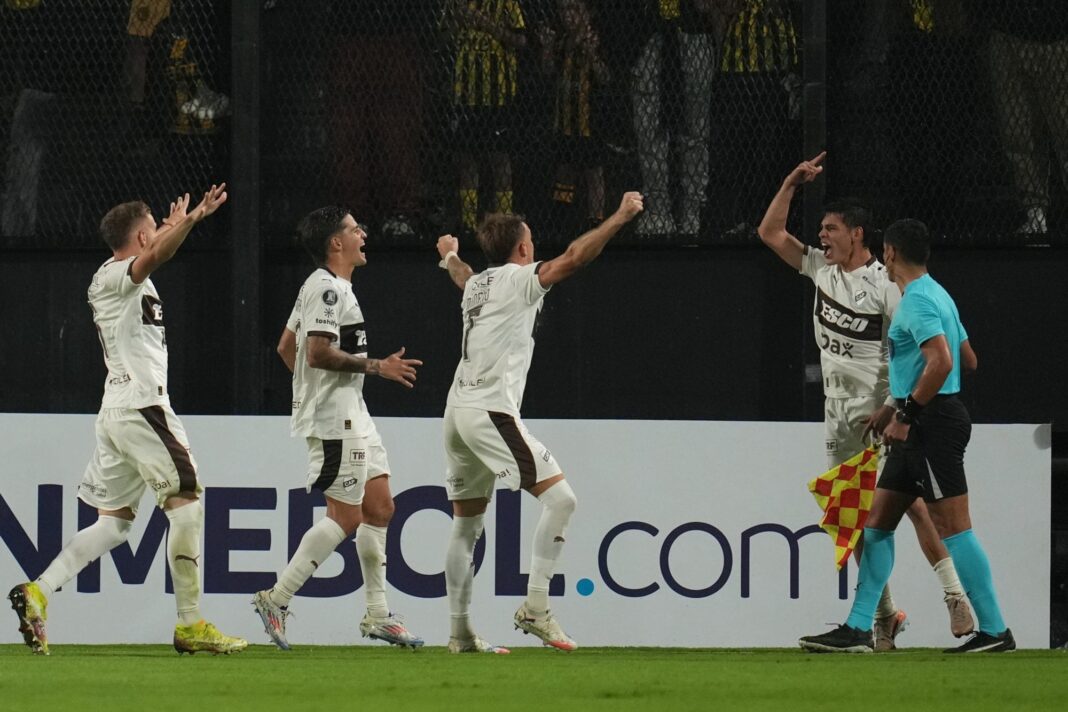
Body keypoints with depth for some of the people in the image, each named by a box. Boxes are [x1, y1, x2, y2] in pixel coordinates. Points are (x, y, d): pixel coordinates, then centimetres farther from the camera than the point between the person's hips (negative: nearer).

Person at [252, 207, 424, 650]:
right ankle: (275, 600, -7)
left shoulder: (327, 286, 18)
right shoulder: (327, 288, -14)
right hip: (334, 420, -11)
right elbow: (318, 352, -24)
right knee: (346, 517, -11)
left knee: (379, 507, 10)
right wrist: (377, 367, -19)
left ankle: (377, 616, 14)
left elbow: (286, 347, 23)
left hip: (352, 416, 11)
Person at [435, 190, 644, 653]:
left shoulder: (477, 283, 20)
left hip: (459, 411, 9)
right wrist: (621, 216, -7)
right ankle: (535, 607, -18)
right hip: (490, 411, -9)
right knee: (559, 497, -12)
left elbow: (461, 277, 45)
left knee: (466, 526, 12)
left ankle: (459, 631, 13)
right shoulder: (518, 279, -3)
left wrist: (450, 256, 69)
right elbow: (574, 257, -15)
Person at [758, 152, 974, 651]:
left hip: (881, 413, -7)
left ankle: (955, 596, -13)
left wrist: (895, 407, -19)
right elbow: (770, 232, 17)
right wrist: (792, 184, 5)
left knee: (910, 502, -14)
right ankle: (884, 614, 7)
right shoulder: (822, 269, 10)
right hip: (840, 416, 7)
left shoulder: (886, 285, -10)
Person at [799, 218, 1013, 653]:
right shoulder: (937, 296, 17)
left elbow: (941, 361, -26)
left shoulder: (918, 300, -14)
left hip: (932, 422, -10)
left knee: (952, 526, -9)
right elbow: (969, 361, 23)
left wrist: (905, 416, -21)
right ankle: (858, 629, 10)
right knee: (878, 521, 10)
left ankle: (994, 631, -7)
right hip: (920, 429, 10)